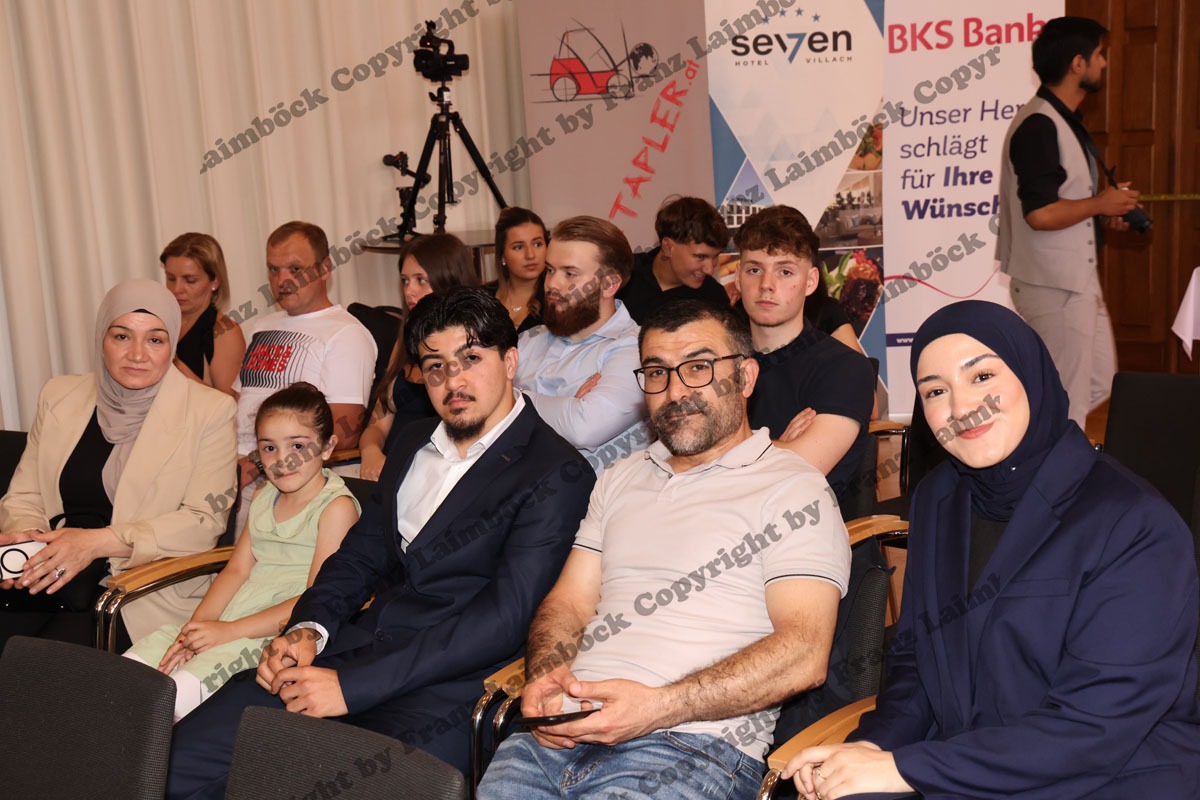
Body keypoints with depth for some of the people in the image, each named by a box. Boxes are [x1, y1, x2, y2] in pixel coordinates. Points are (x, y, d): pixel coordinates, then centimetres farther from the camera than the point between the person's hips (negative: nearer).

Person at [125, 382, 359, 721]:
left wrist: (230, 630, -18)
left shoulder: (336, 506, -8)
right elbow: (237, 570, 13)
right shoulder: (263, 498, 18)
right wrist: (198, 625, -6)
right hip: (225, 623, 8)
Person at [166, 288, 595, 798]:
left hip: (440, 687, -6)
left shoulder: (557, 475, -7)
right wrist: (307, 630, -1)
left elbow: (503, 618, -15)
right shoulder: (413, 443, 19)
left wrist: (352, 684, -17)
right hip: (354, 644, 7)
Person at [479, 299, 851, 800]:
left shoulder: (793, 488, 1)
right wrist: (544, 674, -4)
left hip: (695, 745, -5)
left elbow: (804, 654, -10)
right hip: (568, 728, 5)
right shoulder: (620, 479, 22)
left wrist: (657, 707, -19)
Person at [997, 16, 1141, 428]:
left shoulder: (1063, 121, 14)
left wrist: (1103, 209, 8)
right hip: (1053, 284, -11)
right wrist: (1099, 204, -13)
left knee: (1098, 382, 17)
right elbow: (1040, 213, -28)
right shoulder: (1039, 125, -19)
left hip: (1077, 278, 11)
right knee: (1067, 398, -1)